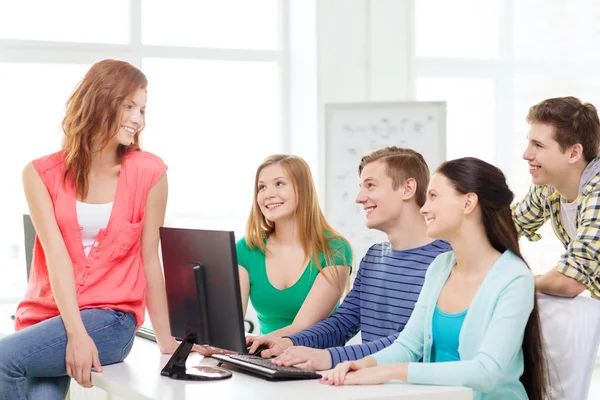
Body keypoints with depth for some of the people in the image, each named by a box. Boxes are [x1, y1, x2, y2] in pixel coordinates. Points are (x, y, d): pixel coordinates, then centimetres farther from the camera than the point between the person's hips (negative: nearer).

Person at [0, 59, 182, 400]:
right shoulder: (42, 174, 2)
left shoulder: (149, 173, -2)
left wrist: (166, 340, 7)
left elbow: (149, 259, 4)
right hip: (45, 317, 2)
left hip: (111, 319, -2)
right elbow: (56, 255, -9)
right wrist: (76, 334, -20)